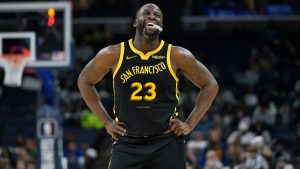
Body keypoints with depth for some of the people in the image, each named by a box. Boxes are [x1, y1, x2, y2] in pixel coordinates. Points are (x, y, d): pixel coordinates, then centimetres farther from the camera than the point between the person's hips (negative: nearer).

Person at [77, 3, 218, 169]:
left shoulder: (177, 56, -4)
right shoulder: (113, 55, -2)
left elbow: (210, 84, 7)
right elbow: (84, 80, 13)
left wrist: (189, 124, 0)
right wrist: (106, 121, 7)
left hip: (166, 143, 0)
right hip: (127, 143, 1)